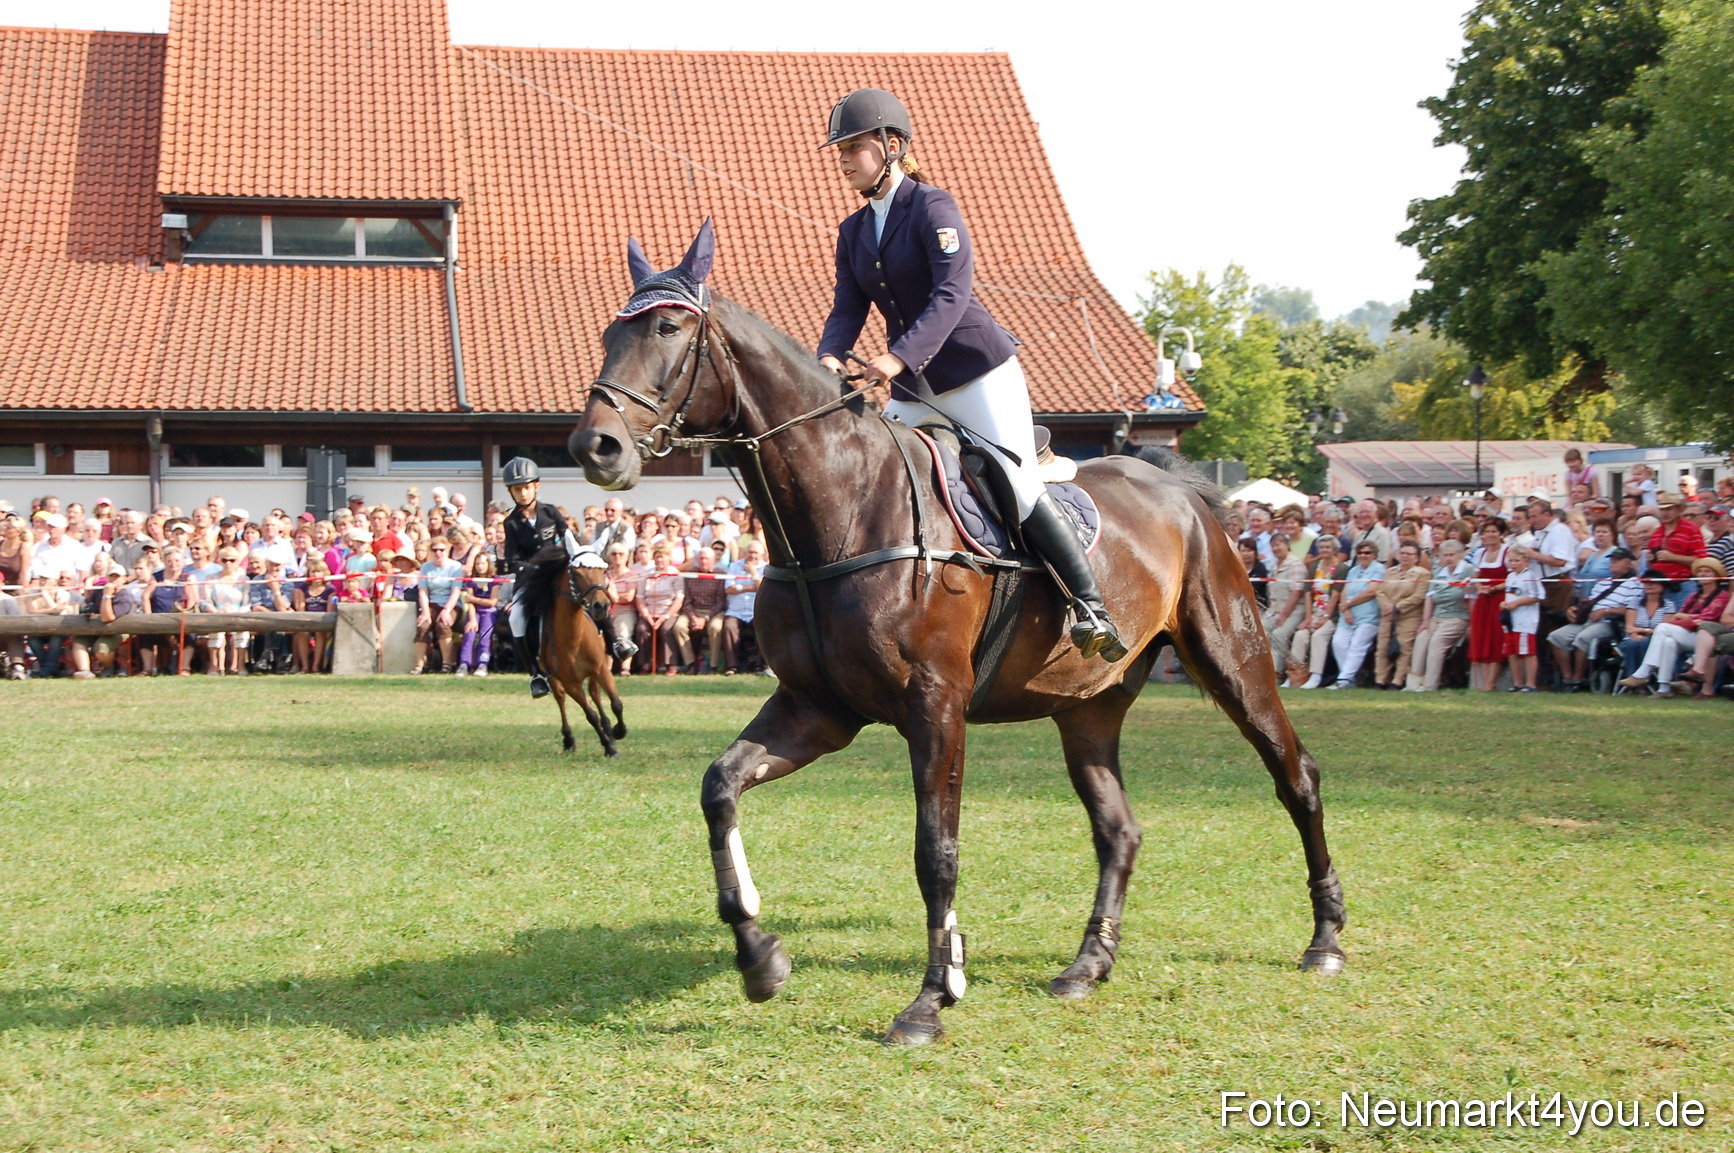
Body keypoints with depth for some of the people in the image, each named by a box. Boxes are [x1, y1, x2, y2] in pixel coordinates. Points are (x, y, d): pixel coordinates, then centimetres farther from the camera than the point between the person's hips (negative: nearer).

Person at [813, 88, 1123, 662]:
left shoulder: (933, 207, -12)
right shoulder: (853, 232, 10)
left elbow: (953, 292, -25)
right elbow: (847, 308, 0)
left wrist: (899, 356, -39)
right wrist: (830, 358, -23)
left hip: (980, 374, -7)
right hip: (913, 388, 7)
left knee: (1017, 485, -13)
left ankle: (1090, 604, -6)